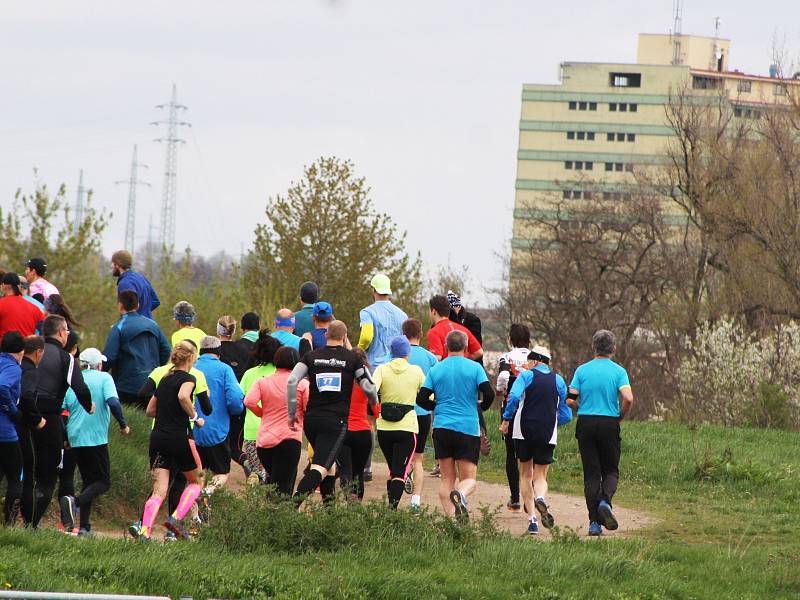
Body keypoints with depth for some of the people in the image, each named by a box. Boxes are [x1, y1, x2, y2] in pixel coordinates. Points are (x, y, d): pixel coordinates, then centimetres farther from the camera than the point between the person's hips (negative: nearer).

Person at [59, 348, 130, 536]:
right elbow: (113, 402, -18)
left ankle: (85, 526, 8)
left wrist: (65, 437, 15)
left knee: (88, 480, 16)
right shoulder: (104, 378, -2)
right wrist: (123, 425, -6)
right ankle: (75, 502, -26)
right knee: (103, 481, 1)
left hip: (75, 439, 5)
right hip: (96, 439, -5)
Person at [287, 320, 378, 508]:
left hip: (311, 419, 4)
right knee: (321, 465, -12)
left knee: (328, 460, 25)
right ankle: (297, 498, -34)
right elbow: (369, 387, 1)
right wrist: (375, 403, 24)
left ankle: (328, 499, 21)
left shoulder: (311, 356, 9)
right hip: (336, 420, -4)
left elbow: (291, 381, -2)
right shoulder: (352, 358, 2)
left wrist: (292, 413, 5)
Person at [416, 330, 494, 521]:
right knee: (469, 478, 3)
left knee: (447, 479, 9)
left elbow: (421, 399, 2)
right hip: (468, 429, -2)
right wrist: (482, 406, 13)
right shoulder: (475, 368, -1)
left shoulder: (435, 370, 5)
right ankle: (461, 494, -31)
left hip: (442, 427, 2)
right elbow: (489, 394, -8)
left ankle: (451, 517, -5)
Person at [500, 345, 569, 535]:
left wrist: (506, 420, -7)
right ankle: (540, 498, -26)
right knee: (540, 476, 10)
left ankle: (532, 519, 2)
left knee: (526, 475, 12)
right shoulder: (558, 380, 8)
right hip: (548, 434, 1)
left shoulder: (526, 375, 0)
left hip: (524, 432, -1)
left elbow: (514, 397, -18)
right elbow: (566, 415, 10)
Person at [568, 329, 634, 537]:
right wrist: (621, 416, 3)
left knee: (591, 473, 5)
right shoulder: (618, 371, -3)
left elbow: (570, 399, -4)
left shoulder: (582, 370, 2)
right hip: (609, 424, -1)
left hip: (586, 423, 1)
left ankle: (594, 522, -1)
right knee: (611, 470, 12)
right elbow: (628, 398, -16)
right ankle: (605, 501, -18)